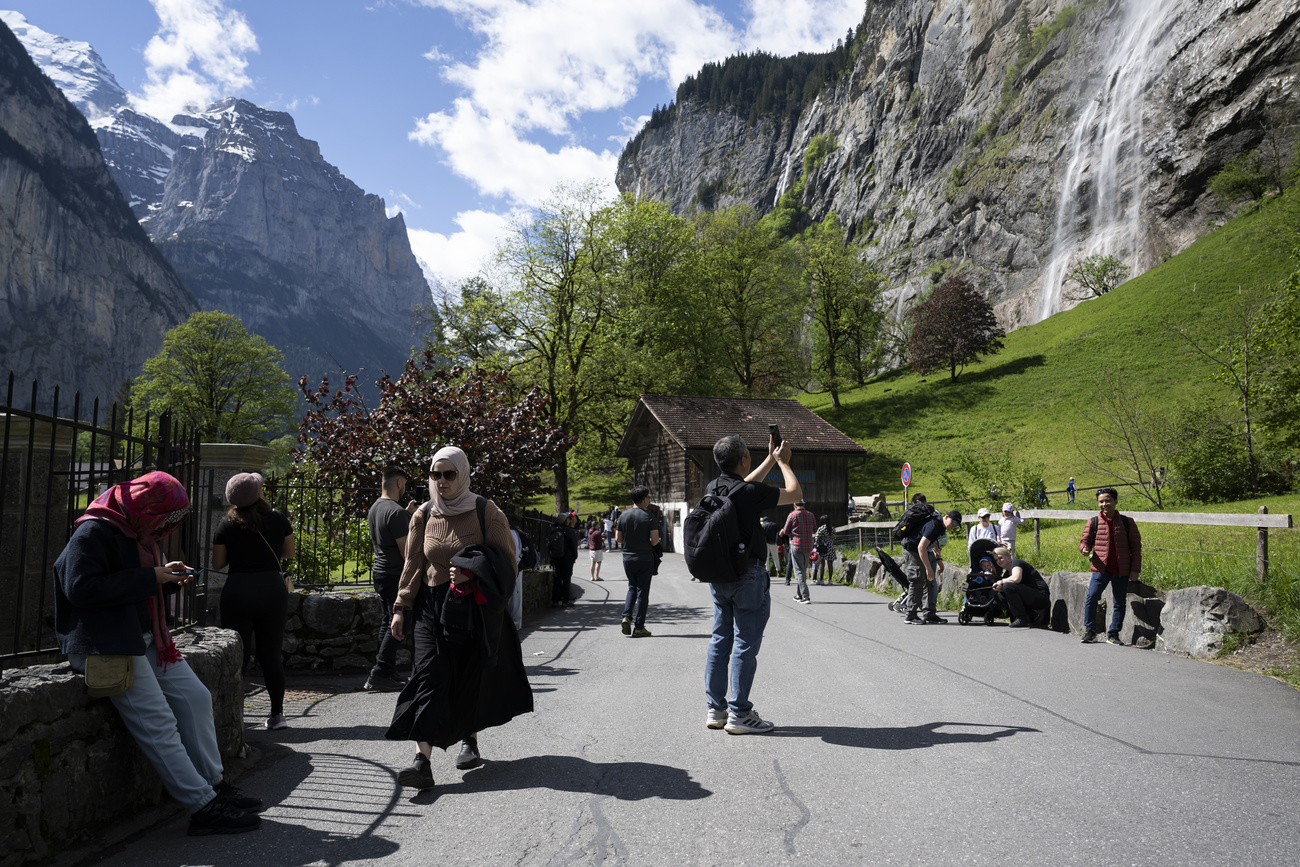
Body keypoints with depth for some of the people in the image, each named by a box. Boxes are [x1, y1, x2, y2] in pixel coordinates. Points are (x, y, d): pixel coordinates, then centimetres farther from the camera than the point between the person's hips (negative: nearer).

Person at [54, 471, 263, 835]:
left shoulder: (142, 535, 16)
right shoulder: (94, 532, -13)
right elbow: (81, 589, -22)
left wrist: (168, 577, 4)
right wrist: (149, 578, -20)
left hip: (147, 638, 10)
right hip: (108, 644, -10)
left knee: (195, 696, 1)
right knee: (158, 722, -13)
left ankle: (213, 785, 8)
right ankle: (204, 808, -12)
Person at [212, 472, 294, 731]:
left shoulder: (226, 525, -3)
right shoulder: (278, 521, -2)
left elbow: (218, 563, 2)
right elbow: (289, 553, 10)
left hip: (237, 591, -1)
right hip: (272, 589, 1)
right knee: (271, 654, 9)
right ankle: (277, 714, 14)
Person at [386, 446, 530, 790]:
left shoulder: (486, 512, -7)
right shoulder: (423, 515, 3)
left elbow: (507, 559, -4)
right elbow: (413, 565, 9)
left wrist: (472, 574, -19)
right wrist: (401, 608, 6)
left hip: (477, 607, -2)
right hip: (432, 605, 2)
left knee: (472, 677, 7)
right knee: (429, 675, -10)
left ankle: (470, 739, 32)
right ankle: (422, 761, -14)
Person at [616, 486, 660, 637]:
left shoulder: (623, 516, 1)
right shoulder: (649, 517, -11)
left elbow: (618, 538, 4)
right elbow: (655, 540, -14)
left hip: (627, 558, 4)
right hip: (644, 559, -4)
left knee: (632, 587, 21)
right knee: (642, 591, 3)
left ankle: (626, 616, 3)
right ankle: (638, 627, 4)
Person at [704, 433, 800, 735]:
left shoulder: (713, 489, 3)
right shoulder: (751, 493, -18)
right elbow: (795, 493, -4)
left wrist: (770, 460, 30)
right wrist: (783, 462, 10)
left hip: (718, 575, 8)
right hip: (748, 575, -8)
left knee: (719, 640, 12)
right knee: (745, 644, -1)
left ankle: (716, 709, 18)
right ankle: (739, 714, 3)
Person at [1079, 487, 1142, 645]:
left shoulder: (1127, 522, 3)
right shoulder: (1093, 522, 3)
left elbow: (1136, 547, 6)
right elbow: (1086, 540, 10)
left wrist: (1135, 569, 0)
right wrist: (1085, 548, -15)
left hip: (1122, 570, 1)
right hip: (1101, 568, -1)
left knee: (1119, 603, 7)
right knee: (1091, 598, -11)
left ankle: (1113, 634, 19)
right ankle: (1090, 631, 4)